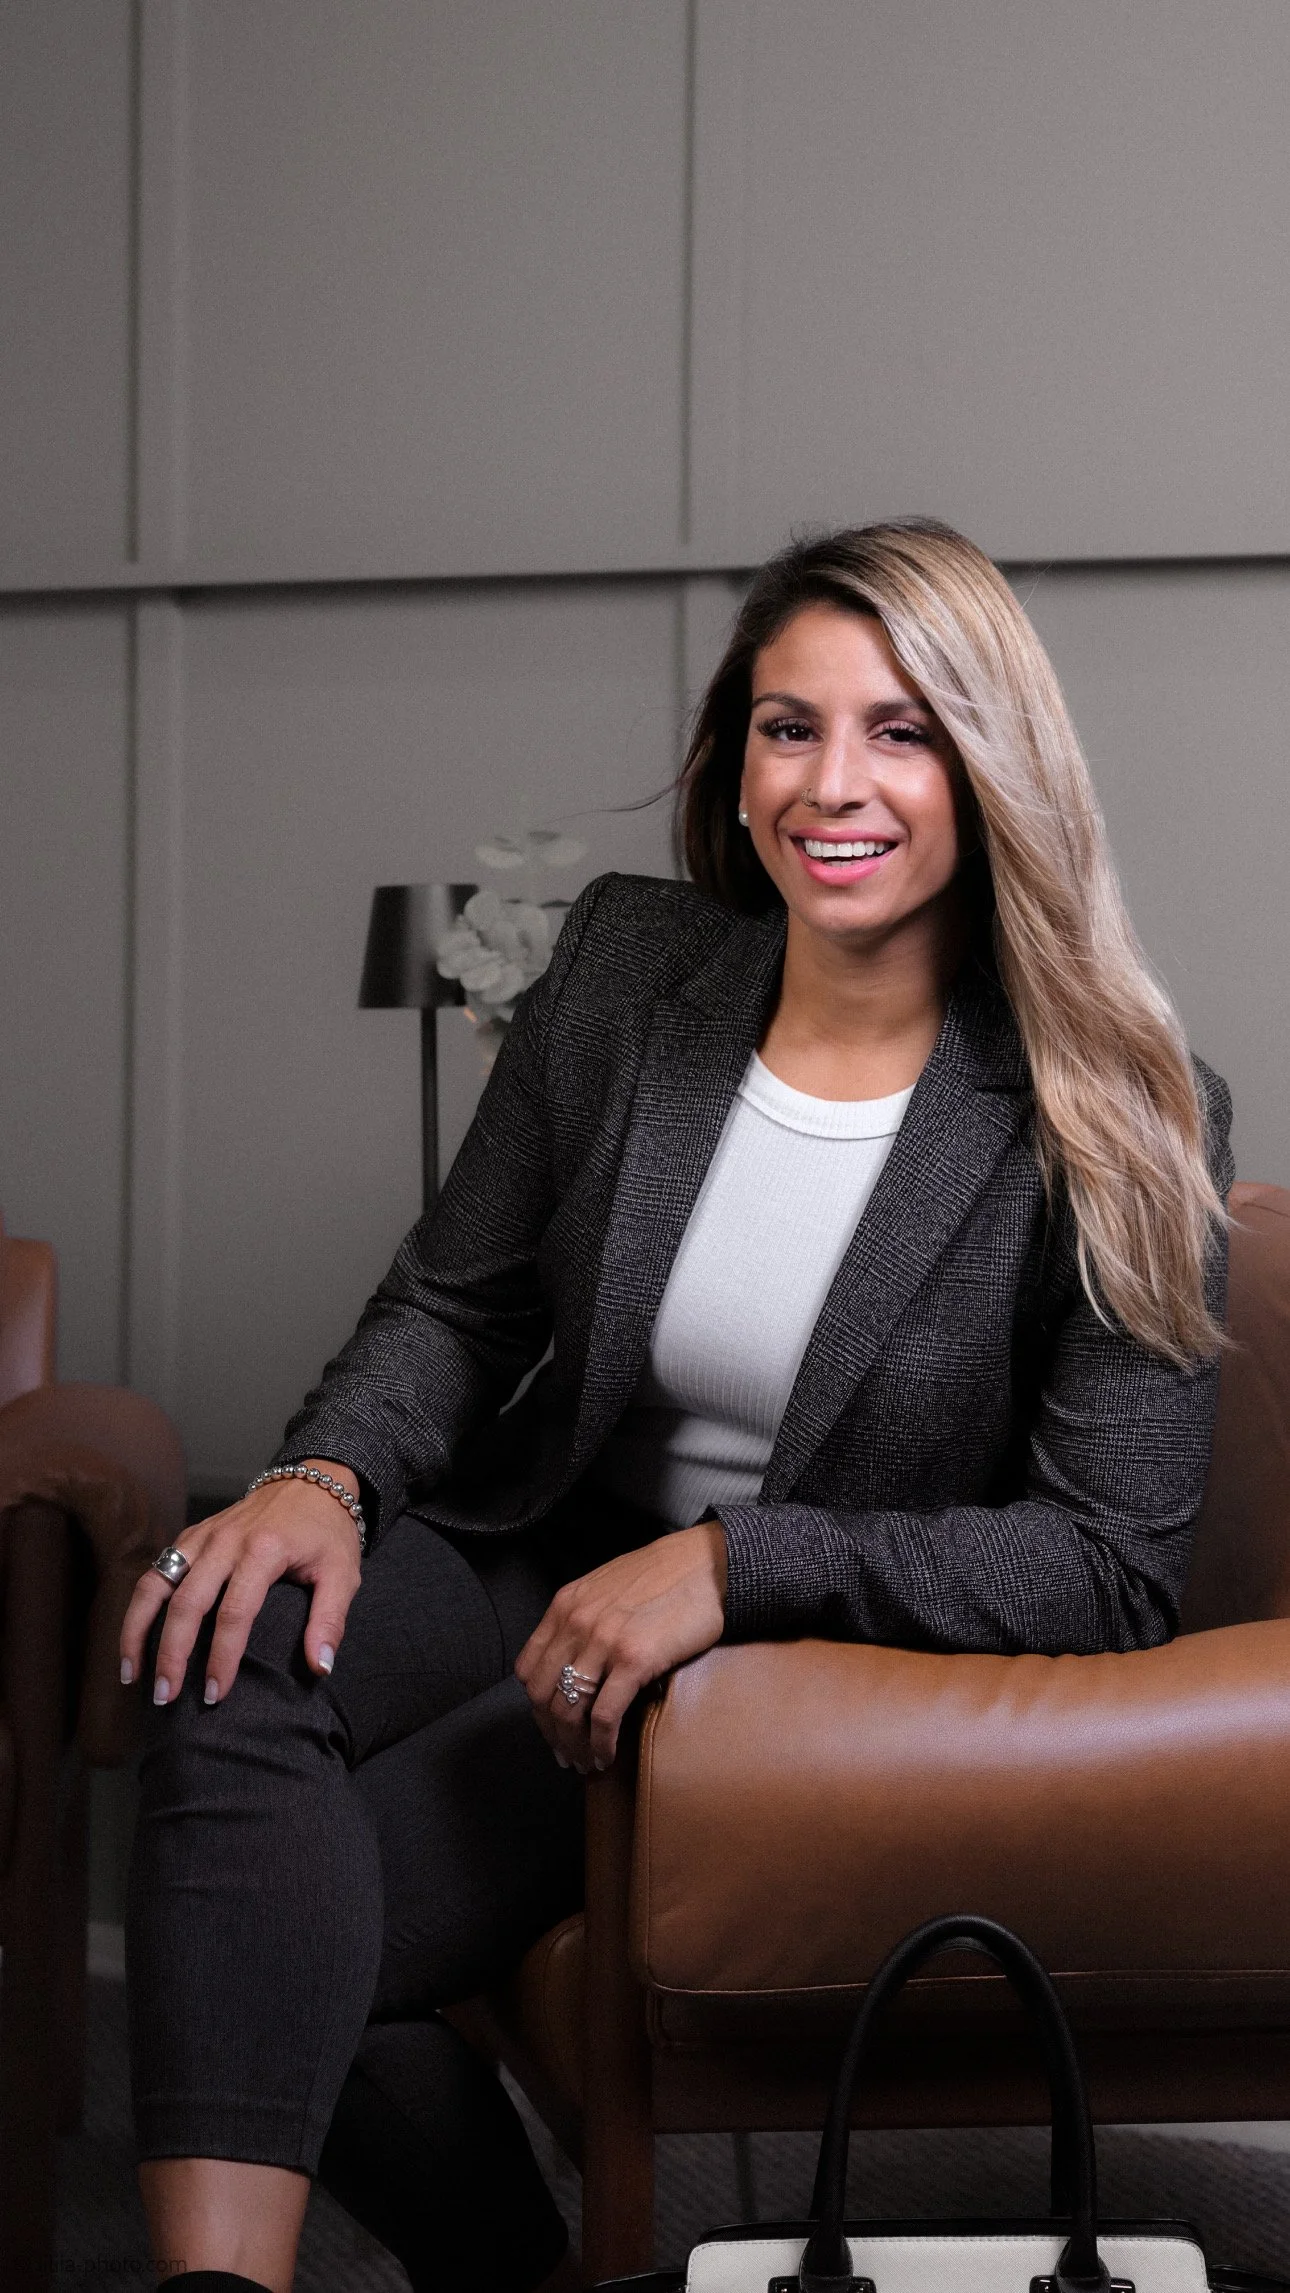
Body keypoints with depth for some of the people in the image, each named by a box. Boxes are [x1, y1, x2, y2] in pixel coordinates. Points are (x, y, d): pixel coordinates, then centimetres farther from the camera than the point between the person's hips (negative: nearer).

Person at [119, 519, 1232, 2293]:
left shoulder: (1119, 1124, -13)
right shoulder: (628, 967, -1)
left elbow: (1112, 1565, -14)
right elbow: (454, 1305, 6)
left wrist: (730, 1564, -24)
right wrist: (326, 1478, -16)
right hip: (549, 1552, 5)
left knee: (294, 1937, -24)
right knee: (237, 1667, -29)